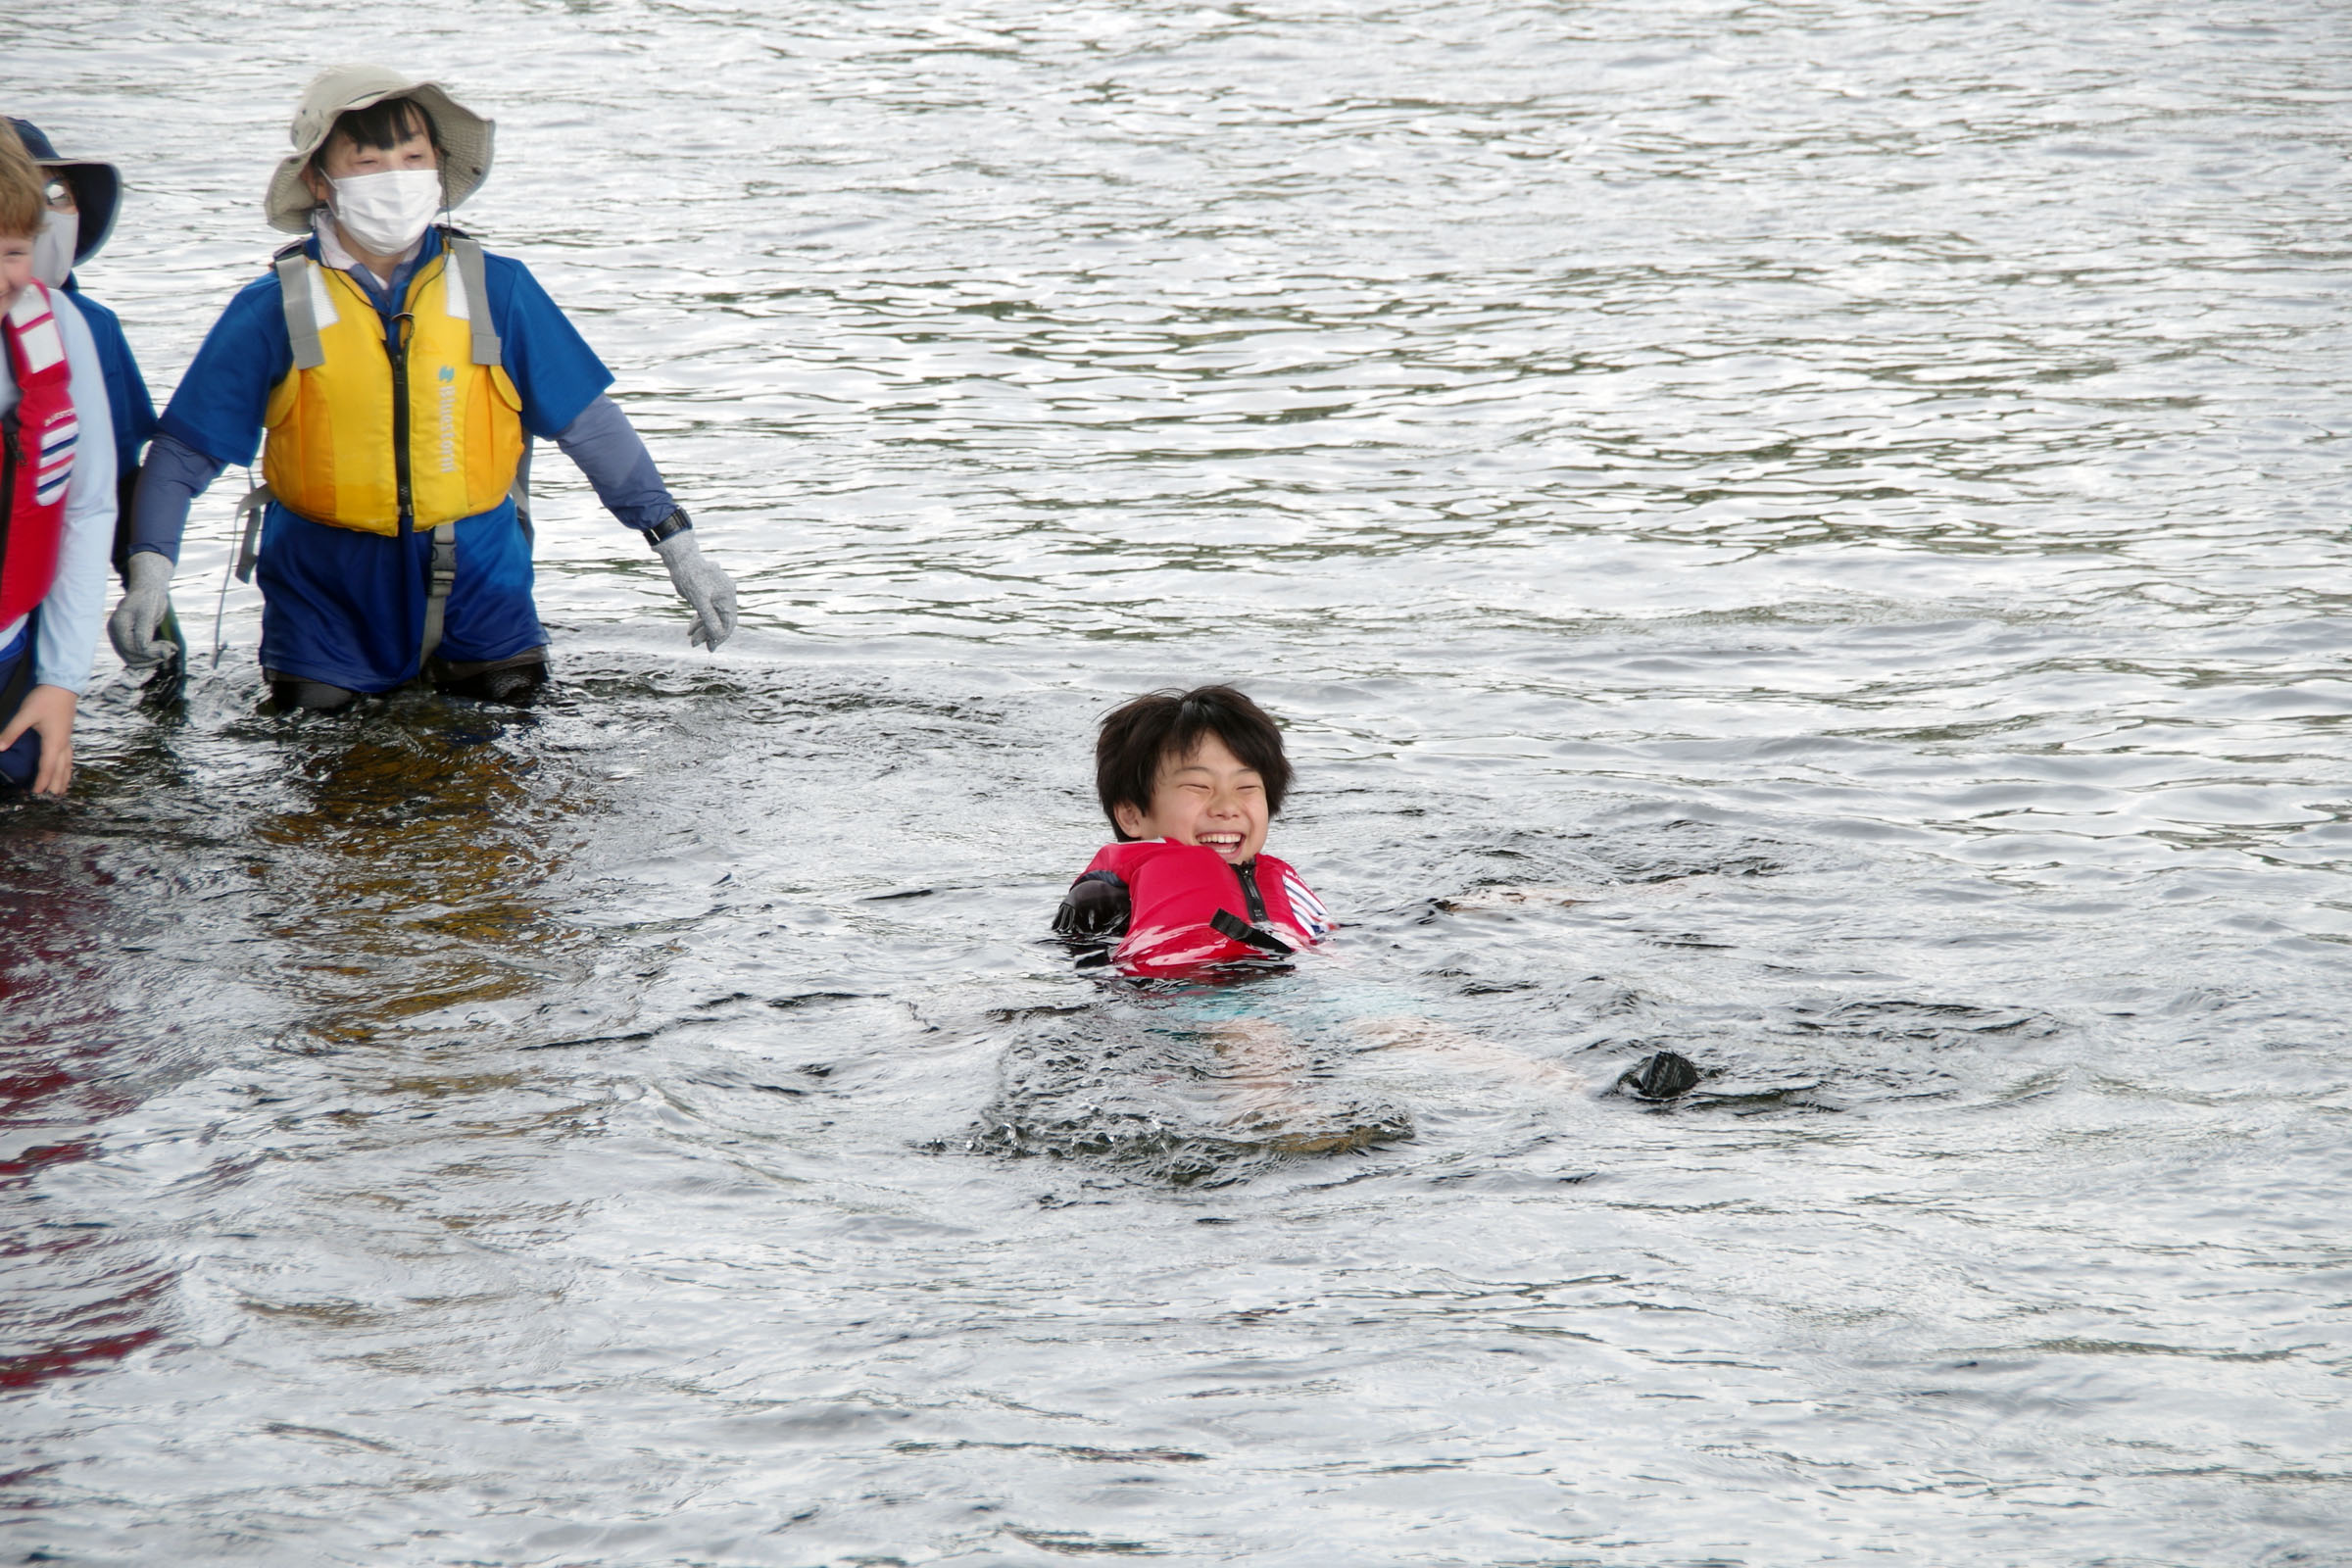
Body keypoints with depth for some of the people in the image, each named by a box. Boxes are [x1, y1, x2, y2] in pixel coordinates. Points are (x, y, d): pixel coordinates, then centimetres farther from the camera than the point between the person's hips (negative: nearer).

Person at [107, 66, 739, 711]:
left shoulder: (497, 290, -3)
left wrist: (679, 547, 2)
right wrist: (149, 576, -19)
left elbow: (591, 424, 4)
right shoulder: (275, 310, -6)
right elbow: (183, 451, -5)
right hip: (327, 591, -1)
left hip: (475, 577, 1)